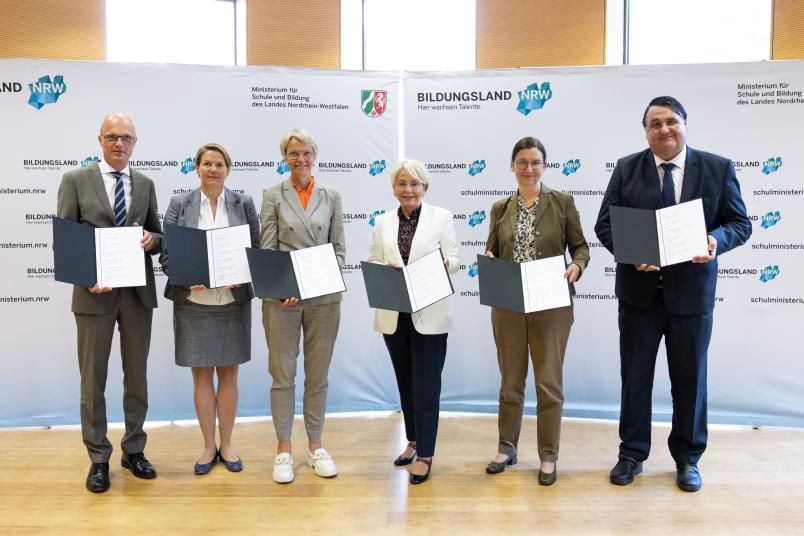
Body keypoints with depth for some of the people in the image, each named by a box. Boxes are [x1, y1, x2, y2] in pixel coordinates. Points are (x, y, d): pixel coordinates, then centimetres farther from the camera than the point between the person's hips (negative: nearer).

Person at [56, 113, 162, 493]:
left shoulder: (146, 184, 10)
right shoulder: (75, 180, 1)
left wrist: (151, 239, -11)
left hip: (138, 292, 3)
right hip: (94, 293, -3)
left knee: (137, 376, 12)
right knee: (93, 379, 6)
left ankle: (134, 450, 26)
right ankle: (98, 459, 19)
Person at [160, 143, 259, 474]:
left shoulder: (244, 204, 4)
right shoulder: (179, 205, 3)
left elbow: (257, 250, 3)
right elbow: (167, 254, 2)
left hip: (233, 302, 0)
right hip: (193, 303, 0)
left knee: (228, 373, 8)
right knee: (201, 375, 7)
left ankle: (226, 445, 23)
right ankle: (209, 446, 21)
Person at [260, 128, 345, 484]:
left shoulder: (331, 197, 8)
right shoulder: (273, 196, 3)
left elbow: (339, 248, 8)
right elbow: (266, 249, -2)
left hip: (324, 298, 2)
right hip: (281, 298, -2)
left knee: (318, 375, 10)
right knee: (283, 375, 5)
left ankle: (315, 446, 23)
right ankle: (283, 450, 18)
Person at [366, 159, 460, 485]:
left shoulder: (442, 217, 1)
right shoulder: (383, 222, 9)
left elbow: (454, 260, -1)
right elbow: (372, 263, 8)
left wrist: (443, 264, -23)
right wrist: (385, 268, -14)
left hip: (429, 314, -3)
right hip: (393, 314, 4)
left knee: (426, 385, -2)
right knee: (405, 382, 15)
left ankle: (425, 454, 8)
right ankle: (413, 441, 31)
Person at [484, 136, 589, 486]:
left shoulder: (562, 202, 0)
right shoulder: (500, 208, 7)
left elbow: (581, 247, 2)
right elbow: (490, 251, 11)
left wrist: (577, 266, -18)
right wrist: (488, 260, -11)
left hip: (551, 306, -2)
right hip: (508, 307, 3)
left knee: (549, 382, 5)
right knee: (510, 381, 13)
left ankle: (548, 457, 20)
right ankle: (506, 449, 29)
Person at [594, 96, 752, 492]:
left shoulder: (718, 168, 0)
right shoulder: (626, 169, 0)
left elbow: (740, 223, 1)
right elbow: (605, 224, -1)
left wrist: (716, 240, -21)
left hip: (692, 290, 0)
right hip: (639, 289, 0)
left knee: (690, 378, 11)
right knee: (635, 376, 10)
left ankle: (687, 458, 30)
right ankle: (632, 454, 26)